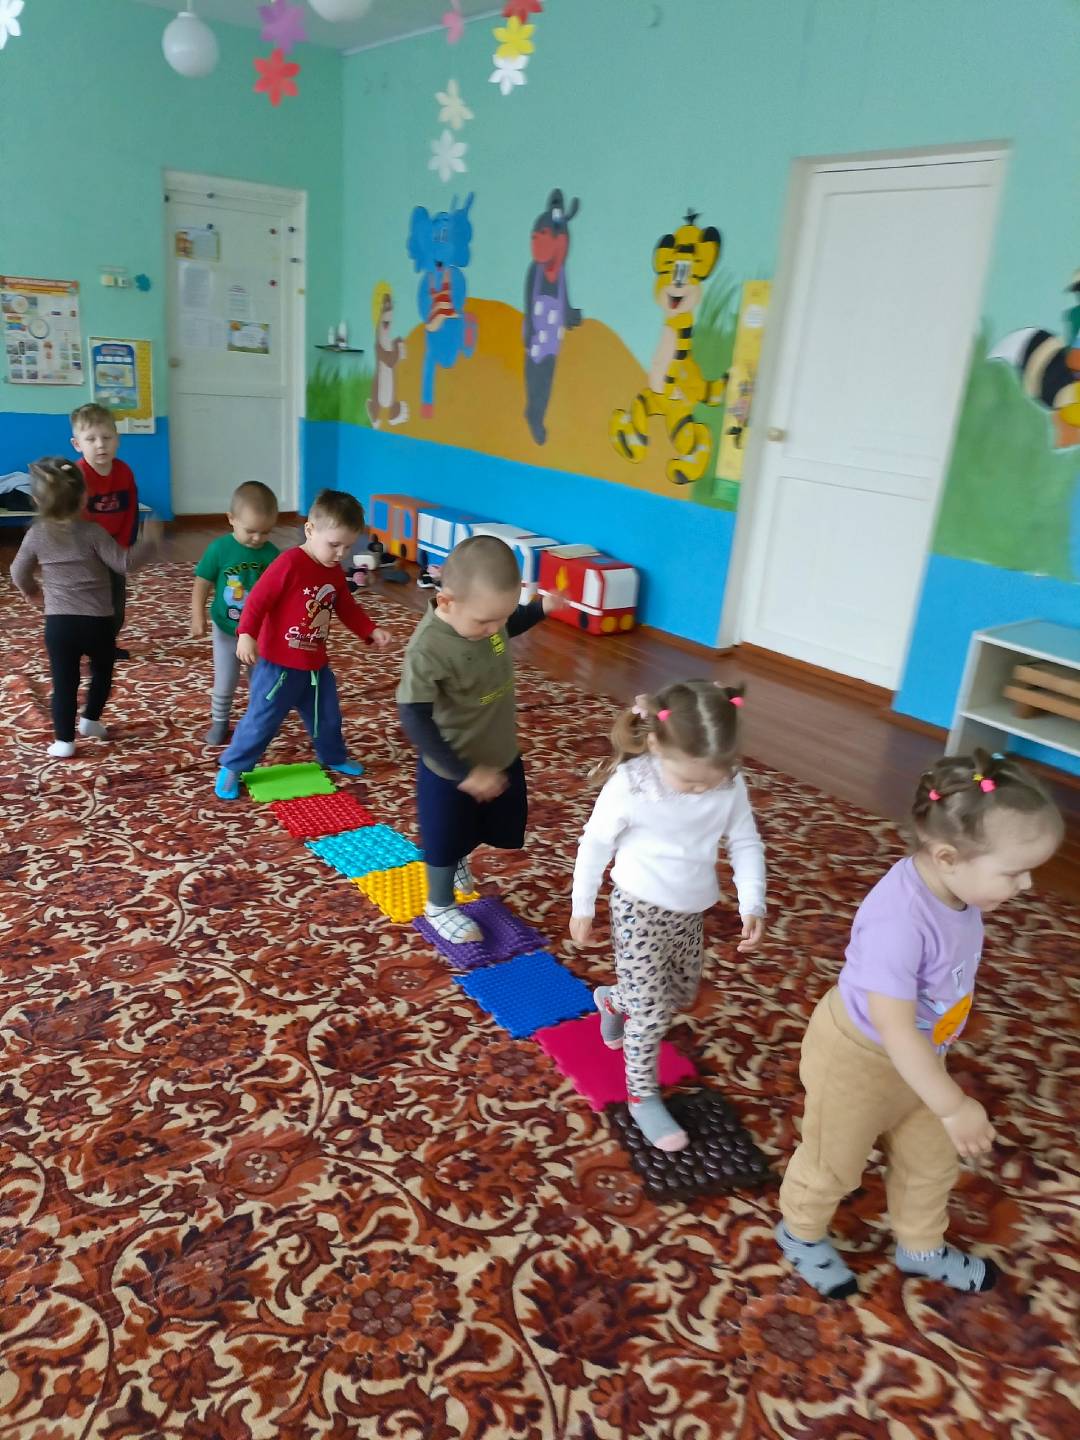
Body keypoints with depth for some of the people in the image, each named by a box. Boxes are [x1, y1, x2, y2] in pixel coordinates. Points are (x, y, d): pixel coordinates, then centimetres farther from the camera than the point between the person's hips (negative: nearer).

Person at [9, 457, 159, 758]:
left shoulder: (36, 535, 1)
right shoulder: (93, 532, -11)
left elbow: (18, 574, 12)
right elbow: (124, 564, -10)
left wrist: (33, 593, 33)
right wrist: (151, 543, 4)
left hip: (58, 622, 2)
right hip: (97, 621, -2)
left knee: (64, 682, 8)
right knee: (102, 671, 25)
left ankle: (64, 741, 11)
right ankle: (90, 720, 31)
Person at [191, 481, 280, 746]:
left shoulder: (272, 554, -12)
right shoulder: (219, 548, -16)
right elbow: (202, 584, -9)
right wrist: (198, 617, -16)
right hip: (226, 630, -1)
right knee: (224, 683, 12)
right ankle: (219, 722, 31)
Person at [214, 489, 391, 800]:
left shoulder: (335, 572, 4)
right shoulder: (289, 563, -21)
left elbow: (347, 608, 15)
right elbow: (258, 600, -22)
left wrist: (372, 631, 4)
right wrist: (247, 635, -32)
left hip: (315, 664, 7)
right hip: (278, 664, -7)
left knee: (328, 716, 21)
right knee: (262, 719, 2)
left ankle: (334, 757, 44)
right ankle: (232, 768, 18)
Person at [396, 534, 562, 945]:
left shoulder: (482, 611, -14)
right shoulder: (428, 648, -35)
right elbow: (414, 718, -32)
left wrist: (540, 608, -3)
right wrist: (464, 773, -31)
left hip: (502, 756, 7)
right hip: (450, 771, -7)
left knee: (502, 826, 27)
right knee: (447, 840, 16)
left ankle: (459, 860, 58)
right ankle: (440, 906, 44)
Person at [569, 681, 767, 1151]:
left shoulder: (730, 785, -17)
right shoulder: (629, 785, -27)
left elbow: (746, 844, -4)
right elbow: (595, 844, -14)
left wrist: (753, 905, -16)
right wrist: (582, 909, -4)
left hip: (691, 911, 5)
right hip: (640, 910, -5)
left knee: (681, 994, 24)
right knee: (652, 1013, 1)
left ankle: (613, 1000, 52)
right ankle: (643, 1097, 25)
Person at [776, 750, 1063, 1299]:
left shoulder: (956, 890, -15)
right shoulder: (900, 920, -42)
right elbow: (895, 1029, -35)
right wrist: (952, 1105, -27)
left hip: (919, 1055, 8)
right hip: (858, 1057, -8)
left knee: (932, 1159, 28)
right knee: (833, 1164, 18)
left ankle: (921, 1247, 55)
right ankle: (801, 1233, 48)